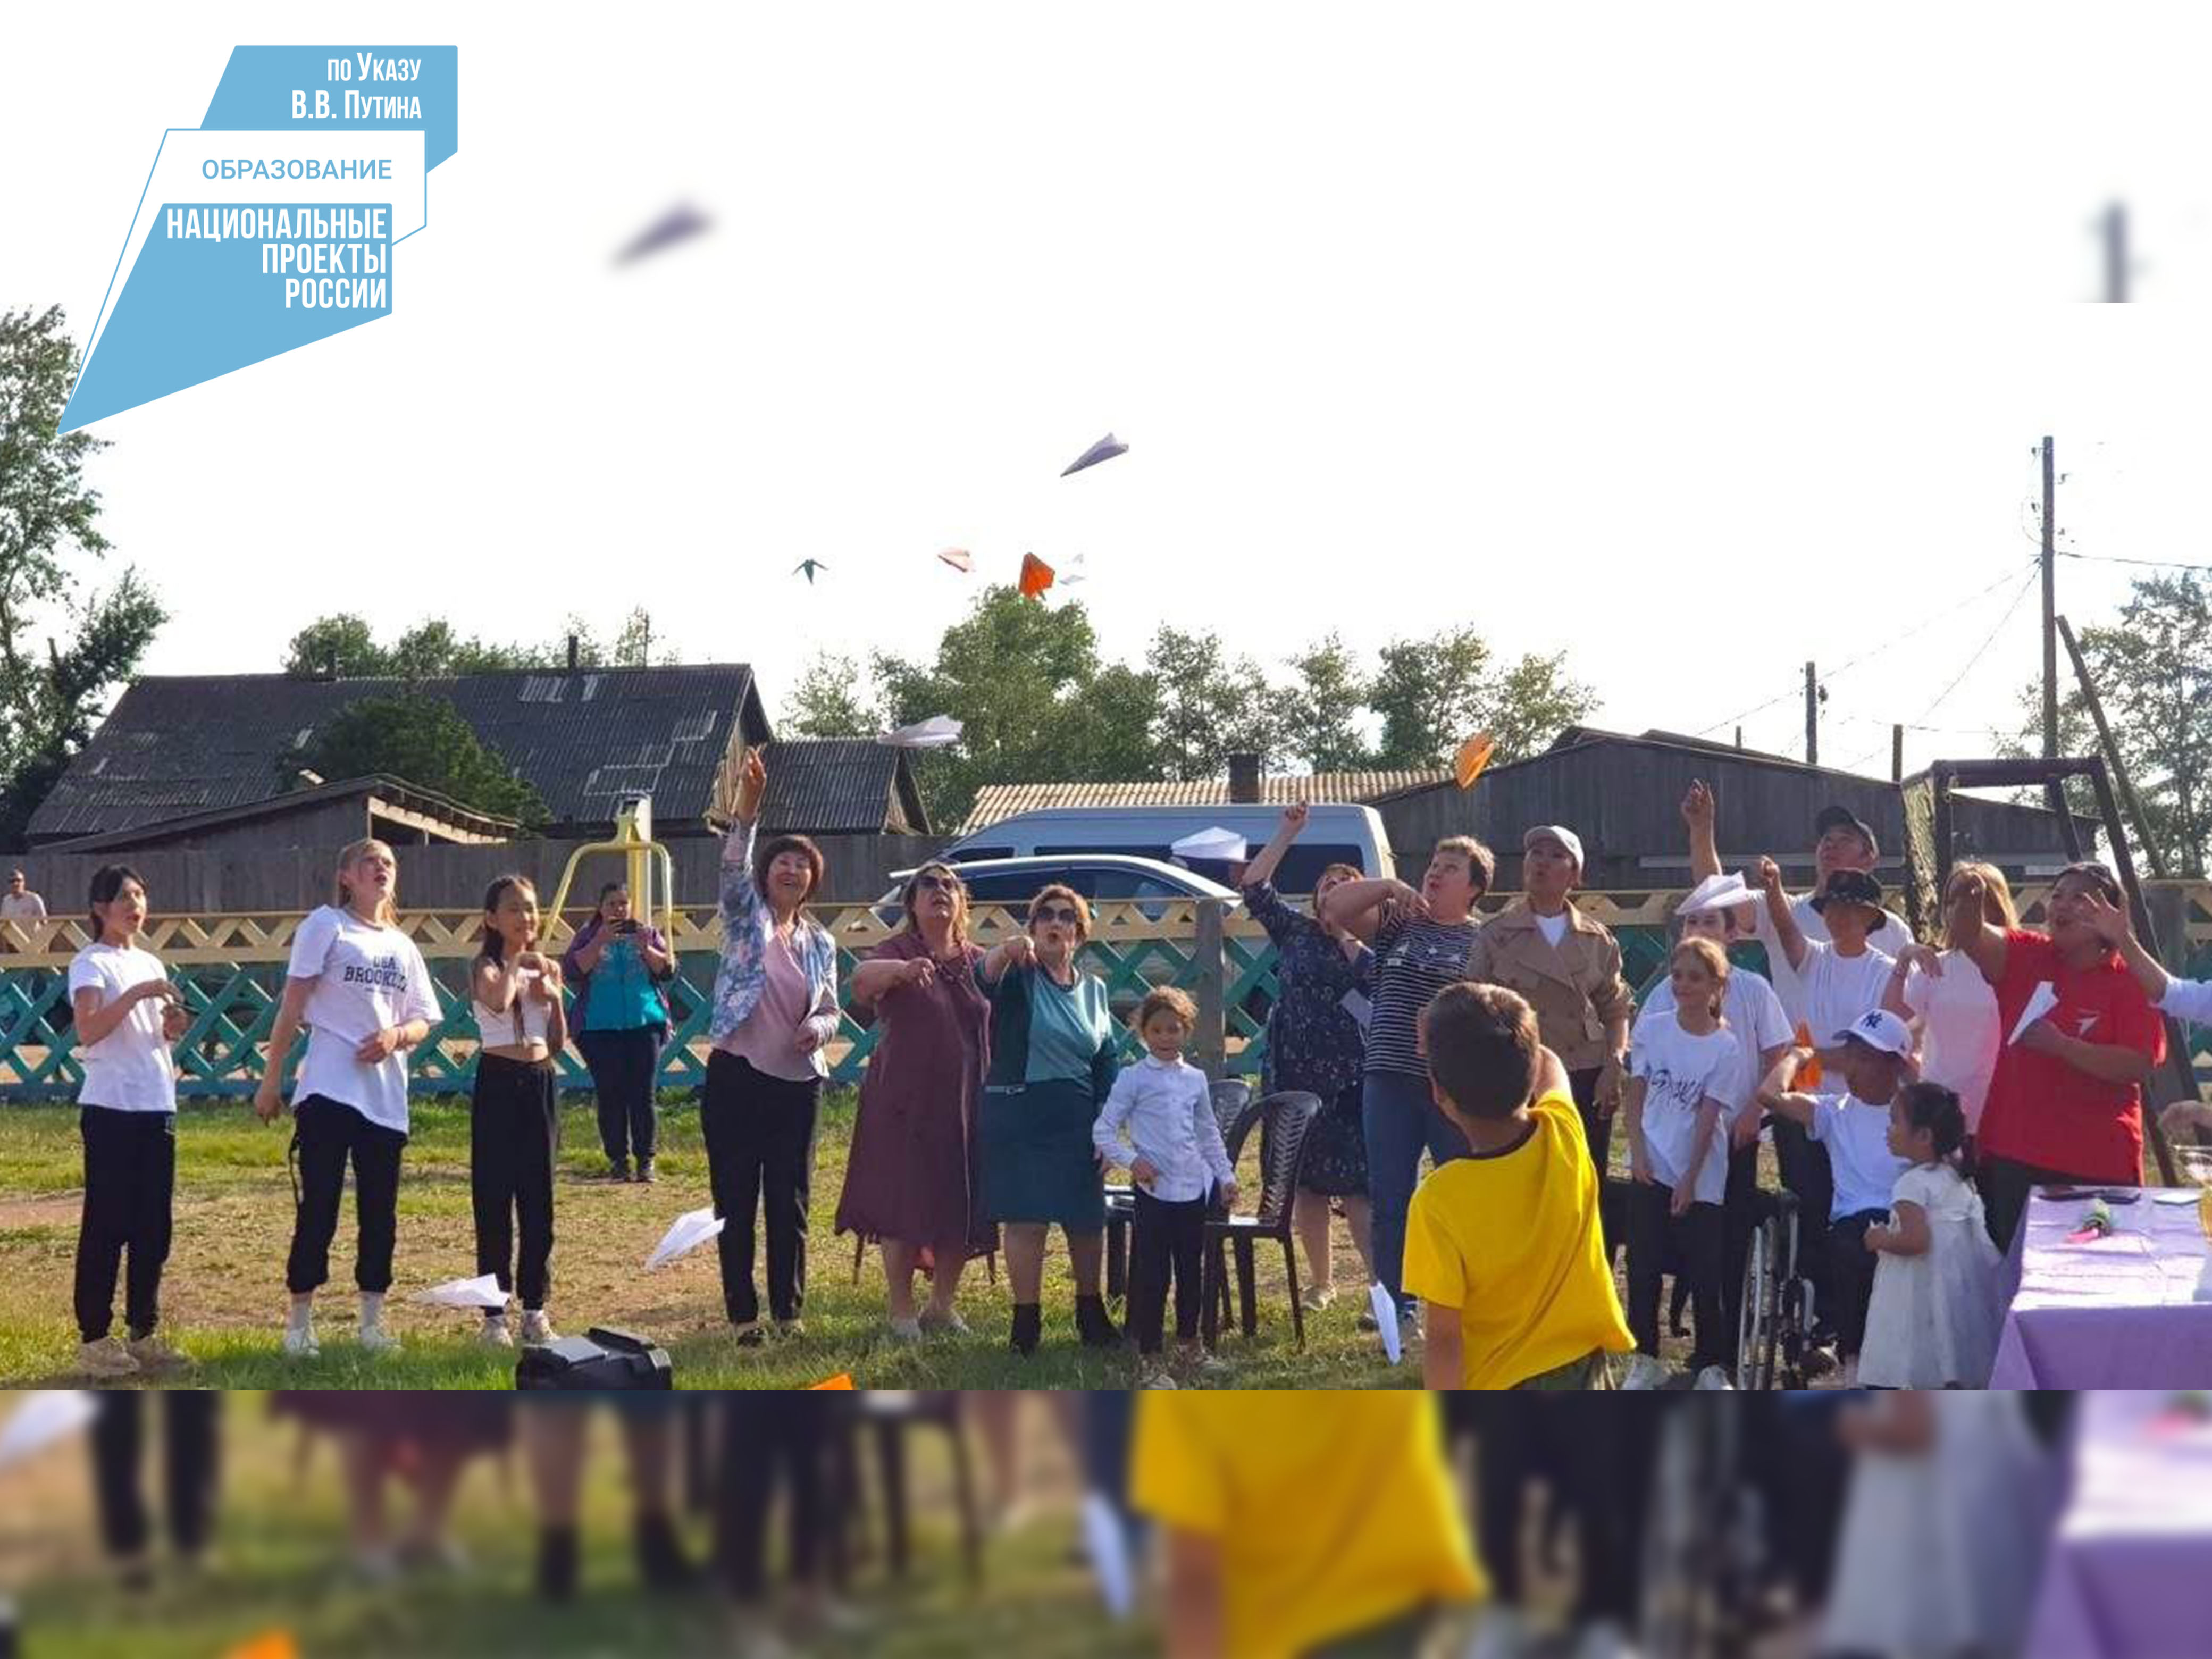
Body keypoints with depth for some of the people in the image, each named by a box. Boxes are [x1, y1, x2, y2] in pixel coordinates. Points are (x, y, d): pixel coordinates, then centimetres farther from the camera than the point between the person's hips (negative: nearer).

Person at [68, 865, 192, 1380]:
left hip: (157, 1106, 7)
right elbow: (87, 1030, -22)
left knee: (153, 1224, 9)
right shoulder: (90, 964, -7)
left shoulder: (150, 964, 15)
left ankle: (143, 1333, 17)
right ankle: (93, 1340, 0)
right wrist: (138, 995, -29)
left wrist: (174, 1024, 1)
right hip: (110, 1108, -7)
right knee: (107, 1222, -4)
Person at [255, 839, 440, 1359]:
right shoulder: (326, 926, -1)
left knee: (380, 1212, 8)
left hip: (386, 1097, 5)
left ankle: (373, 1320, 16)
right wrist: (270, 1081, -6)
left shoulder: (402, 946, 14)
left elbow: (422, 1023, 15)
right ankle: (300, 1321, 2)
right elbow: (292, 1007, -3)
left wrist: (396, 1035, -9)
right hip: (329, 1091, -5)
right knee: (318, 1208, -5)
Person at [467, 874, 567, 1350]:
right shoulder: (486, 967, -6)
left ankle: (536, 1309, 14)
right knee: (495, 1199, -1)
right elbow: (499, 1003, -31)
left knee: (539, 1200, 7)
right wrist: (516, 962, -15)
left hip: (540, 1083, 5)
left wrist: (555, 998, -4)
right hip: (499, 1082, -5)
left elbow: (559, 1044, 12)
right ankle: (495, 1314, 4)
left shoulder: (547, 969, 10)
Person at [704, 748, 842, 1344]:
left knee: (790, 1203, 6)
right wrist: (748, 803, -32)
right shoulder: (746, 918, 1)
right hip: (736, 1077, -3)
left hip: (797, 1083, 3)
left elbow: (832, 1010, 17)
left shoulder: (820, 942, 11)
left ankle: (789, 1311, 15)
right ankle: (743, 1314, 7)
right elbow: (733, 866, -17)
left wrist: (819, 1028, -8)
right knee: (736, 1201, 0)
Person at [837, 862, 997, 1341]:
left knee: (960, 1208, 8)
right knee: (903, 1206, -3)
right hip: (905, 1102, -4)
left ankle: (943, 1305, 23)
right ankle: (902, 1311, 6)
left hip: (966, 1103, 4)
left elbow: (996, 1027, 17)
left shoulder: (978, 961, 10)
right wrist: (904, 970, -48)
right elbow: (862, 978, -28)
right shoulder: (898, 952, -5)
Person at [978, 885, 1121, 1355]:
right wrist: (1005, 952, -48)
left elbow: (1107, 1065, 13)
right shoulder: (1018, 977, -2)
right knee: (1026, 1220, -4)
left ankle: (1091, 1315, 25)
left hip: (1078, 1121, 4)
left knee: (1088, 1220, 9)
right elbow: (985, 982, -27)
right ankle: (1027, 1321, 5)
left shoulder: (1094, 989, 12)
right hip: (1019, 1116, -4)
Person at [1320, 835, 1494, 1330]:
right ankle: (1396, 1301, 14)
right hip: (1390, 1080, 3)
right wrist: (1390, 887, -10)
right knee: (1389, 1195, 6)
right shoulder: (1398, 922, 11)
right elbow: (1335, 908, 1)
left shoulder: (1482, 941, 1)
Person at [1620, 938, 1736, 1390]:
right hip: (1651, 1167, 2)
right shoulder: (1653, 1030, 0)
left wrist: (1690, 1179, -12)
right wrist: (1639, 1153, -7)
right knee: (1644, 1265, 3)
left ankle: (1712, 1364, 9)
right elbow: (1636, 1096, 4)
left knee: (1704, 1271, -2)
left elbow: (1709, 1118, -9)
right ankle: (1645, 1359, 14)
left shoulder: (1726, 1047, -7)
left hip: (1699, 1175, -2)